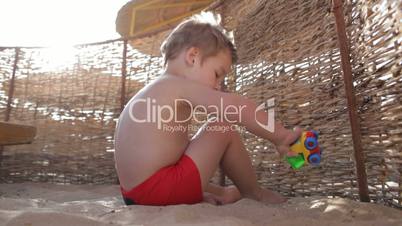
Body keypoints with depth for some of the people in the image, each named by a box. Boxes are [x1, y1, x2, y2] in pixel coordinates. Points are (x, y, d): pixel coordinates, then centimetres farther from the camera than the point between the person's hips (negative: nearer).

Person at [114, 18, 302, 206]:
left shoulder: (154, 91, 18)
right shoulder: (178, 85, -9)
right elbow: (235, 107, -24)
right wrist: (279, 136, -15)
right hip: (162, 189, -10)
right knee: (223, 126, -6)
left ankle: (221, 193, 39)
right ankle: (254, 192, 12)